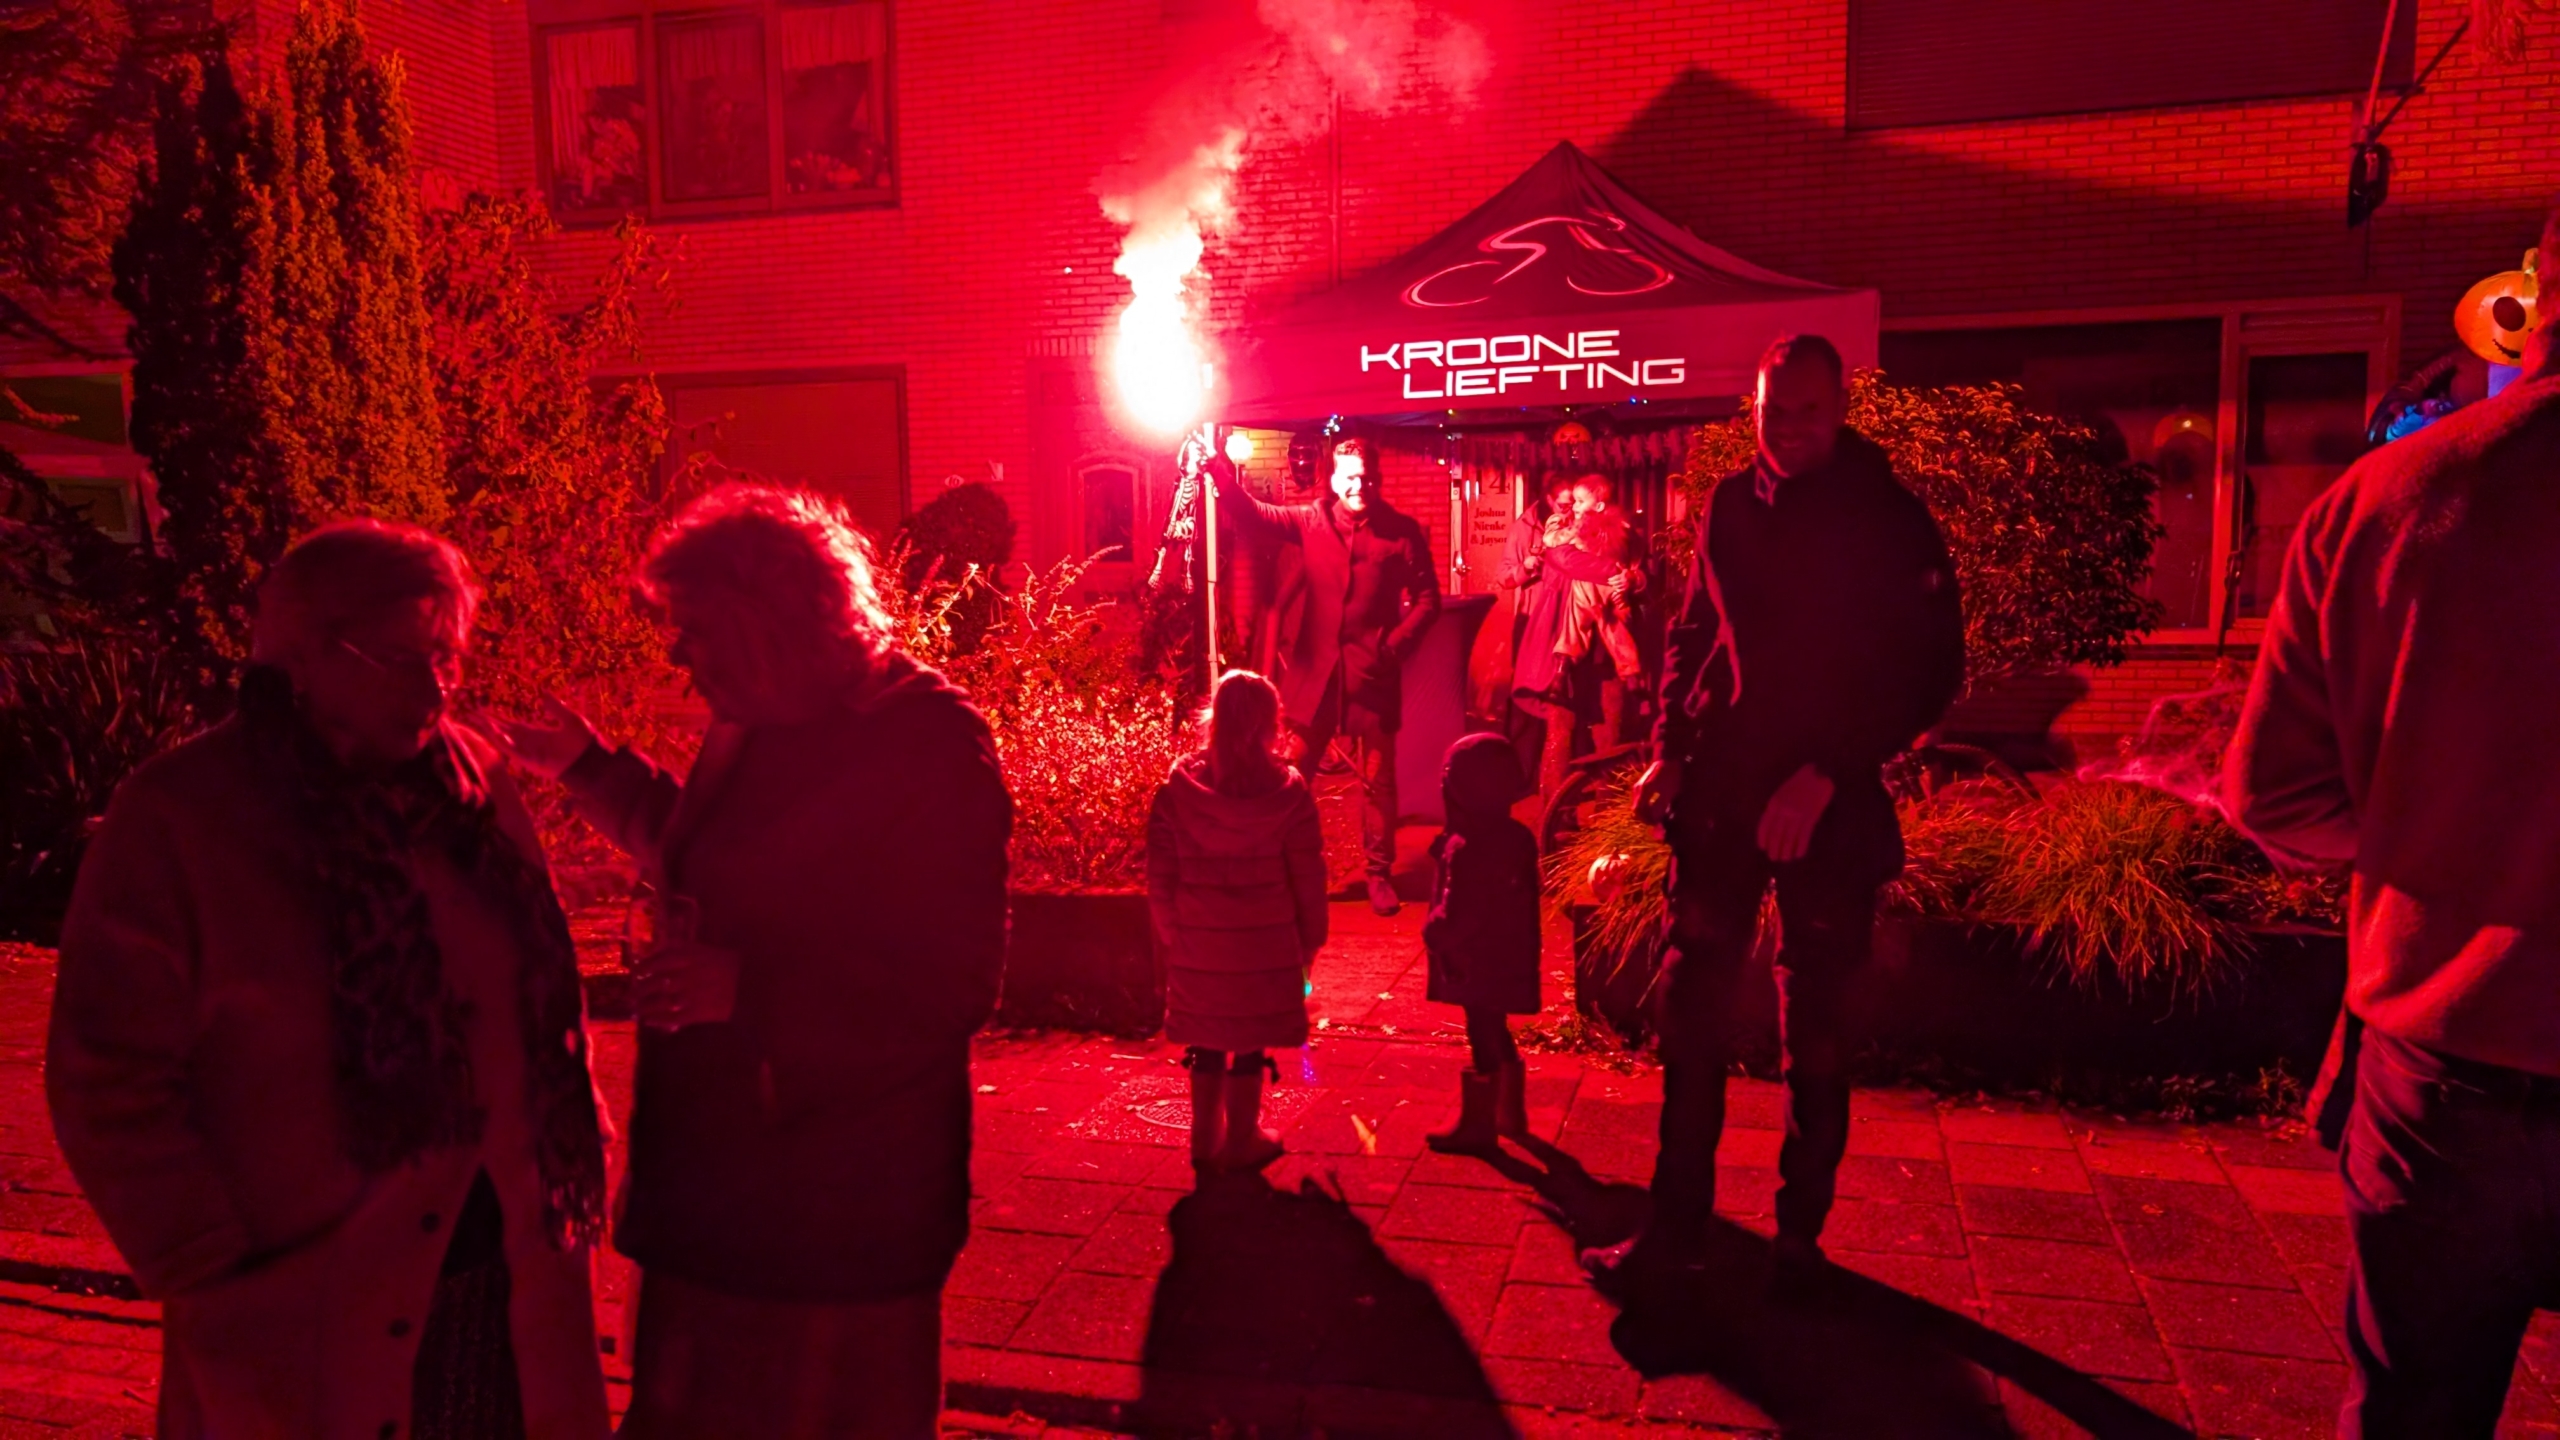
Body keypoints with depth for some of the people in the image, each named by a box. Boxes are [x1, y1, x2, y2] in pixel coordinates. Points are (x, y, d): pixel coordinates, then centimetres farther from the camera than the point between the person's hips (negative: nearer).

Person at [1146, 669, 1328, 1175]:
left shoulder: (1178, 787, -3)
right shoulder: (1287, 791, -7)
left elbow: (1159, 876, 0)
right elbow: (1307, 878, -4)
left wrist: (1169, 935, 10)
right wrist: (1310, 937, 7)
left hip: (1197, 943, 2)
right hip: (1264, 944, -2)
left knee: (1207, 1037, 16)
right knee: (1251, 1039, 10)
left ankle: (1205, 1138, 27)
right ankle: (1241, 1140, 20)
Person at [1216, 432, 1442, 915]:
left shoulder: (1402, 531, 0)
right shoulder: (1310, 520, 4)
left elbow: (1428, 598, 0)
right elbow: (1255, 515, -8)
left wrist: (1395, 645, -12)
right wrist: (1222, 476, -25)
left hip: (1373, 671, -1)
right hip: (1314, 667, 2)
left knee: (1378, 776, 7)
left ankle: (1380, 873, 21)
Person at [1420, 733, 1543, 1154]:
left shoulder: (1469, 848, -25)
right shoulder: (1517, 836, 4)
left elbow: (1457, 915, -24)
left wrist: (1432, 933, -8)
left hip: (1477, 961, -9)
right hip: (1507, 956, 9)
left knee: (1483, 1038, 2)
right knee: (1497, 1034, 22)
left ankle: (1479, 1123, 14)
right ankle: (1510, 1111, 35)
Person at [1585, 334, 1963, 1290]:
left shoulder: (1890, 521, -5)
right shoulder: (1730, 505, 7)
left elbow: (1930, 672, -7)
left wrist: (1824, 774, -15)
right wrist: (1670, 749, 4)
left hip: (1829, 808, -3)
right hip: (1719, 792, 3)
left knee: (1814, 1030, 7)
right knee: (1691, 1008, 6)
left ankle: (1801, 1235, 23)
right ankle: (1677, 1220, 19)